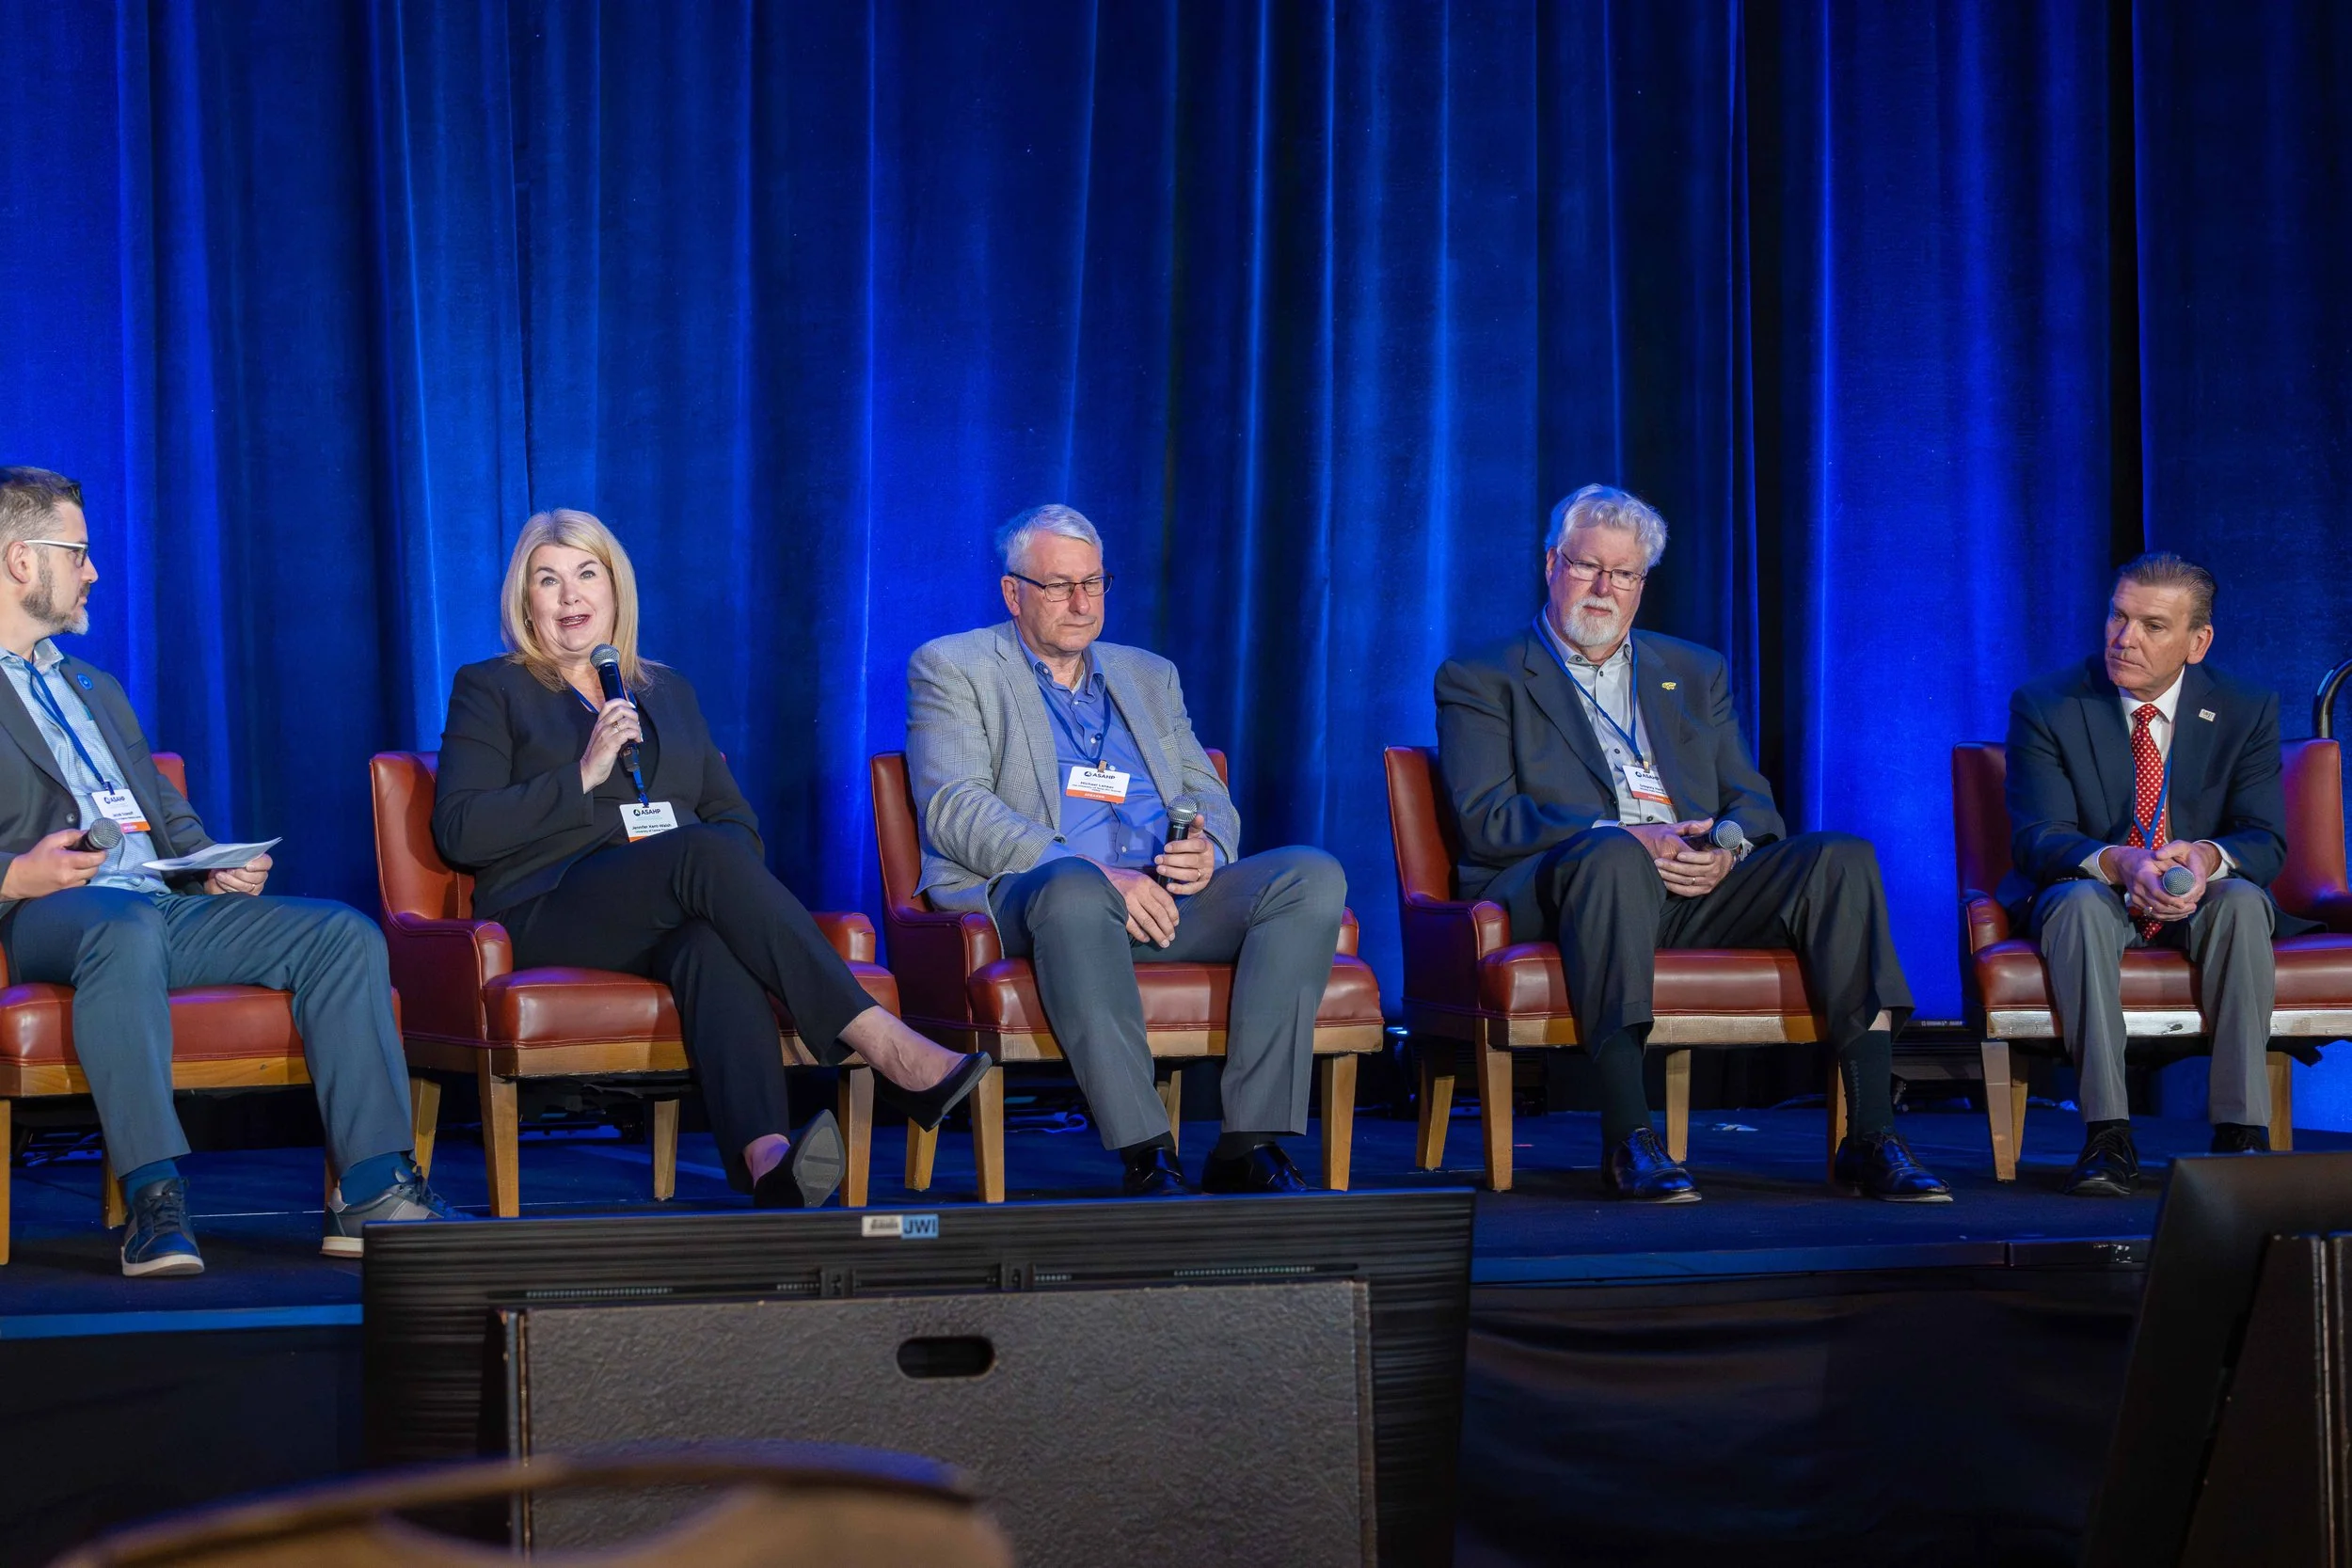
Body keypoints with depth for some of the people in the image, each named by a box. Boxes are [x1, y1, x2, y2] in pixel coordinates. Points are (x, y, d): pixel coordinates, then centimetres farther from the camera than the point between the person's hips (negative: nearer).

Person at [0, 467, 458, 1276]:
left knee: (345, 935, -13)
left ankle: (370, 1192, -21)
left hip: (163, 905, 7)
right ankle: (154, 1200, -42)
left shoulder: (95, 689, 31)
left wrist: (216, 869, 7)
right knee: (127, 928, -42)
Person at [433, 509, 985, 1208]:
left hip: (669, 914, 3)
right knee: (707, 854, -34)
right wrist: (583, 776, -8)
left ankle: (766, 1159, -62)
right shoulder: (489, 691, 13)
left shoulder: (668, 692, 26)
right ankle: (884, 1045, -45)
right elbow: (458, 832, 0)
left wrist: (713, 876, -4)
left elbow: (737, 819, 20)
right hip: (552, 913, -3)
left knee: (711, 943, -37)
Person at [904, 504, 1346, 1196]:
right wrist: (1093, 872, -18)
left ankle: (1250, 1144, -29)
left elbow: (1211, 798, 22)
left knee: (1313, 876, -22)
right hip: (1019, 897, -5)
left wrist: (1207, 850, -6)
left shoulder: (1149, 675, 28)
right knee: (1074, 889, -42)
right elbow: (955, 810, -5)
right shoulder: (953, 668, 11)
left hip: (1165, 897, 5)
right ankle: (1146, 1159, -42)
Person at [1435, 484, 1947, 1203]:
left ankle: (1871, 1138, -29)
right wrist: (1622, 838, -17)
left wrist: (1726, 850, -8)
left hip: (1698, 886, 4)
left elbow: (1753, 804, 18)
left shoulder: (1696, 673, 27)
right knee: (1613, 859, -40)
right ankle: (1627, 1139, -44)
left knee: (1841, 857, -22)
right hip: (1555, 886, -4)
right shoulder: (1481, 681, 13)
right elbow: (1486, 819, -3)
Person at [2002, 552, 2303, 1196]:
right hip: (2094, 894, -1)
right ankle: (2108, 1137, -38)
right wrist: (2119, 864, -38)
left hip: (2200, 901, 1)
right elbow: (2037, 836, -15)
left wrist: (2207, 858, -34)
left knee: (2243, 901, -32)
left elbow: (2265, 841, -8)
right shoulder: (2044, 706, -7)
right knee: (2080, 900, -35)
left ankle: (2242, 1132, -33)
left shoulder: (2247, 711, -2)